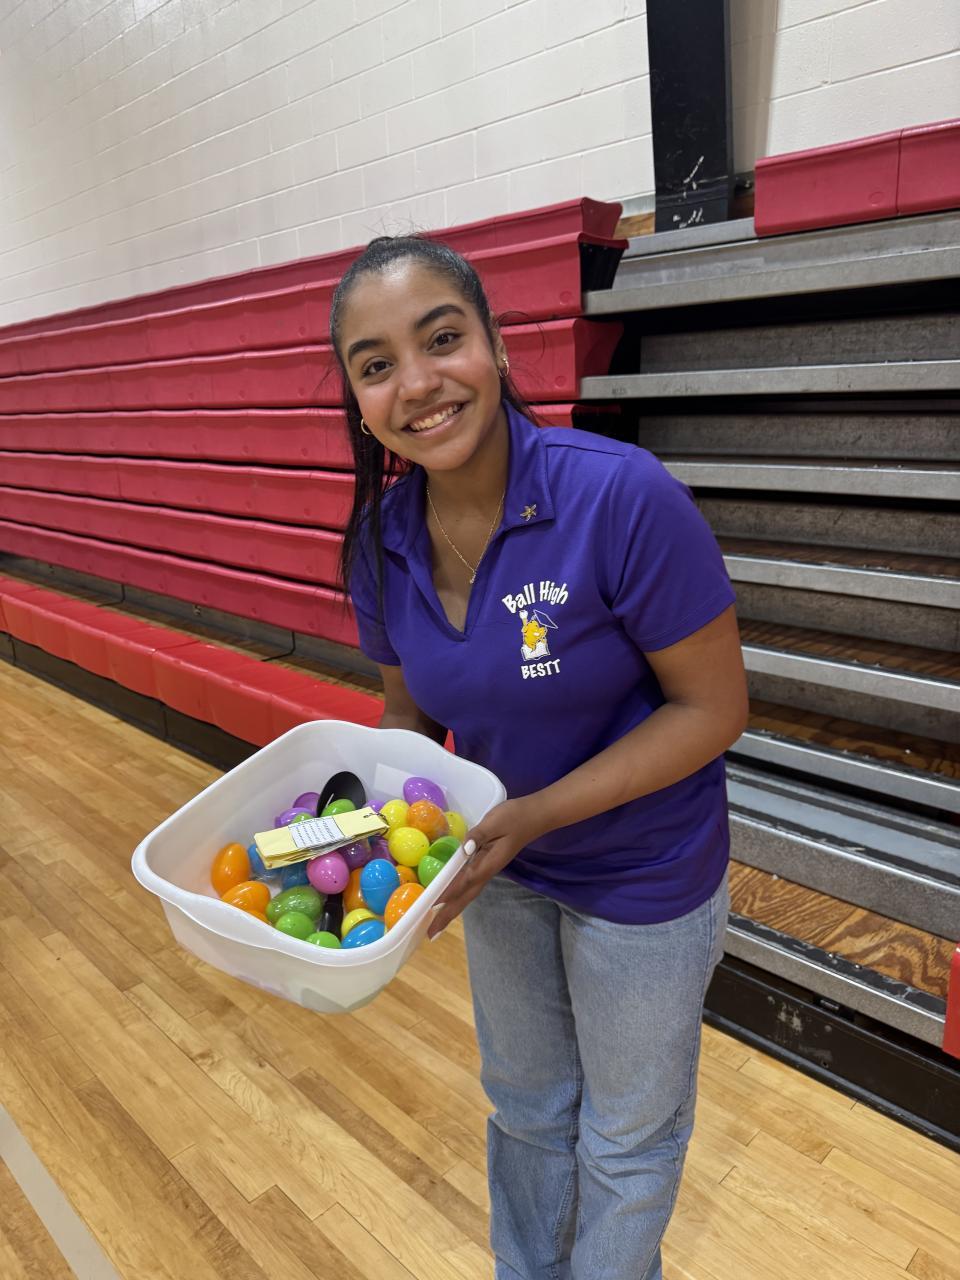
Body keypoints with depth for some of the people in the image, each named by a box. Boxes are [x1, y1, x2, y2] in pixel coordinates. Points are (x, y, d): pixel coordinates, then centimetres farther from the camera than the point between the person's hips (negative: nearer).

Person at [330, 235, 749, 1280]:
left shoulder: (621, 497, -31)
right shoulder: (380, 541, -12)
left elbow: (713, 708, -23)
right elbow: (411, 711, 2)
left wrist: (532, 816, -29)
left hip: (642, 872, -4)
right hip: (502, 858, 5)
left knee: (625, 1139, 22)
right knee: (525, 1105, 30)